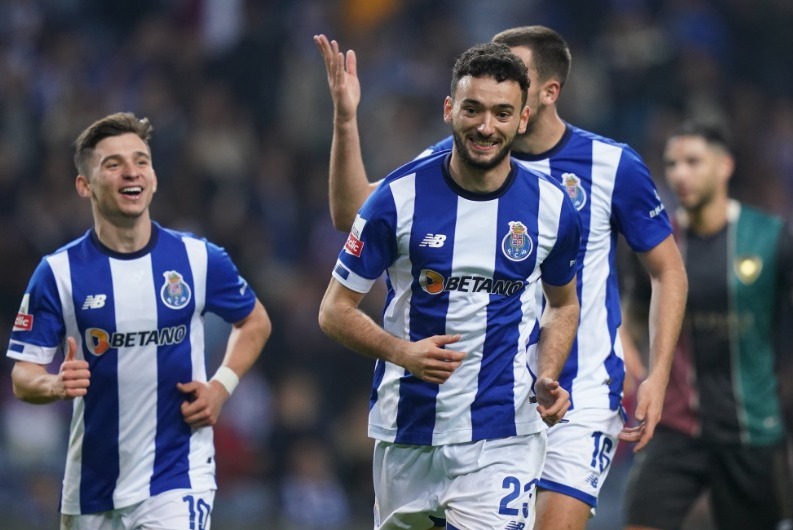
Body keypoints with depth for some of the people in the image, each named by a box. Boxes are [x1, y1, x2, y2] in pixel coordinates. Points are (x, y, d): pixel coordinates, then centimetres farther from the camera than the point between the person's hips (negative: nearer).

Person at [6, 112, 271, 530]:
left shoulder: (199, 259, -2)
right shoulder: (58, 272, -5)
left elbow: (255, 322, 15)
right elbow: (22, 378, -5)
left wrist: (222, 386, -1)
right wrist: (57, 385, -28)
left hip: (178, 476, -1)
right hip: (93, 482, 1)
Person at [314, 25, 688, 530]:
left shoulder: (613, 166, -7)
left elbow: (668, 270, 3)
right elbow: (353, 213, -4)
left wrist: (657, 378, -6)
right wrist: (346, 121, -18)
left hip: (581, 393, -3)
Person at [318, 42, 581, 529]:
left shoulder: (552, 207, 0)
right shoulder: (399, 197, -6)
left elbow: (564, 305, 18)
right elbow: (335, 311, 0)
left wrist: (547, 379, -1)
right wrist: (402, 352, -18)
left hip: (503, 438, -1)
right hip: (407, 433, 1)